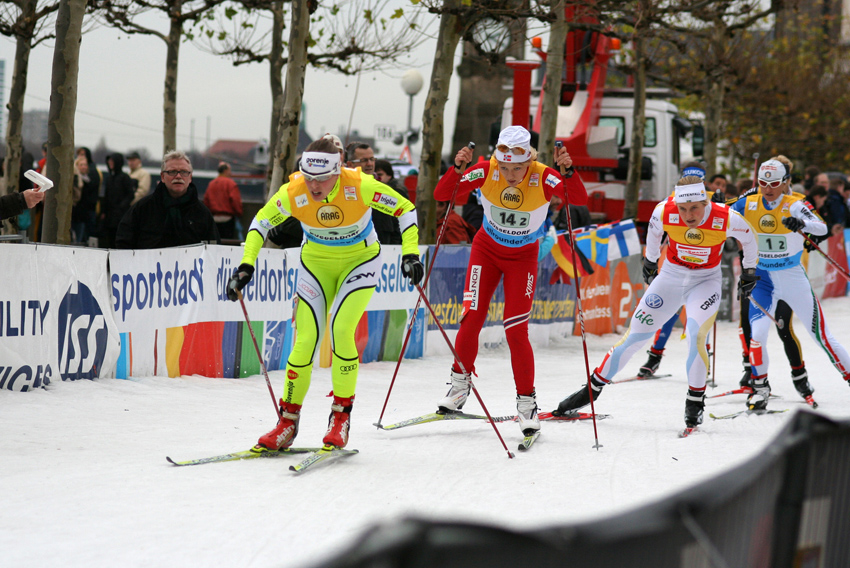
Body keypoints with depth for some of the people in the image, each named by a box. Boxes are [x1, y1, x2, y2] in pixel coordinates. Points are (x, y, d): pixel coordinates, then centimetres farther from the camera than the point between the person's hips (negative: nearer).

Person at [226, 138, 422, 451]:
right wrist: (246, 265, -14)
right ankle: (288, 421, 7)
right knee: (306, 339, -7)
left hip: (360, 259, -2)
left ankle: (341, 416, -6)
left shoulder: (359, 186, -29)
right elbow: (261, 221, -4)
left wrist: (410, 254, -25)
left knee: (340, 330, -21)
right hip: (316, 262, 2)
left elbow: (405, 209, -15)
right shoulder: (293, 192, -23)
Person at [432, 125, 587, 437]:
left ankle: (526, 401, 6)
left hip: (523, 258, -2)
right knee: (471, 318, -8)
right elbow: (441, 195, -23)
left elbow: (580, 199, -37)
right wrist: (457, 169, -41)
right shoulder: (487, 171, -23)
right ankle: (460, 382, 15)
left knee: (516, 330, -8)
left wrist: (568, 172, -54)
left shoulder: (542, 177, -26)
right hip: (487, 249, 2)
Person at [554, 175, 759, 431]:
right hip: (670, 276, 2)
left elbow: (749, 237, -2)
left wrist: (750, 271, 10)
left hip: (706, 282, -2)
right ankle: (593, 388, 15)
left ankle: (695, 401, -4)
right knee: (635, 334, 1)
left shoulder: (727, 219, -26)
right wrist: (650, 259, 19)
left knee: (696, 337, -24)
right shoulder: (665, 211, -22)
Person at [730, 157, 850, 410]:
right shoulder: (748, 205, -5)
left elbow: (822, 228, -29)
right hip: (762, 279, 2)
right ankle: (760, 387, 6)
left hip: (794, 279, -1)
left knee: (820, 335, 1)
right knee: (757, 334, -14)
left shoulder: (794, 205, -14)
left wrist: (802, 224, -50)